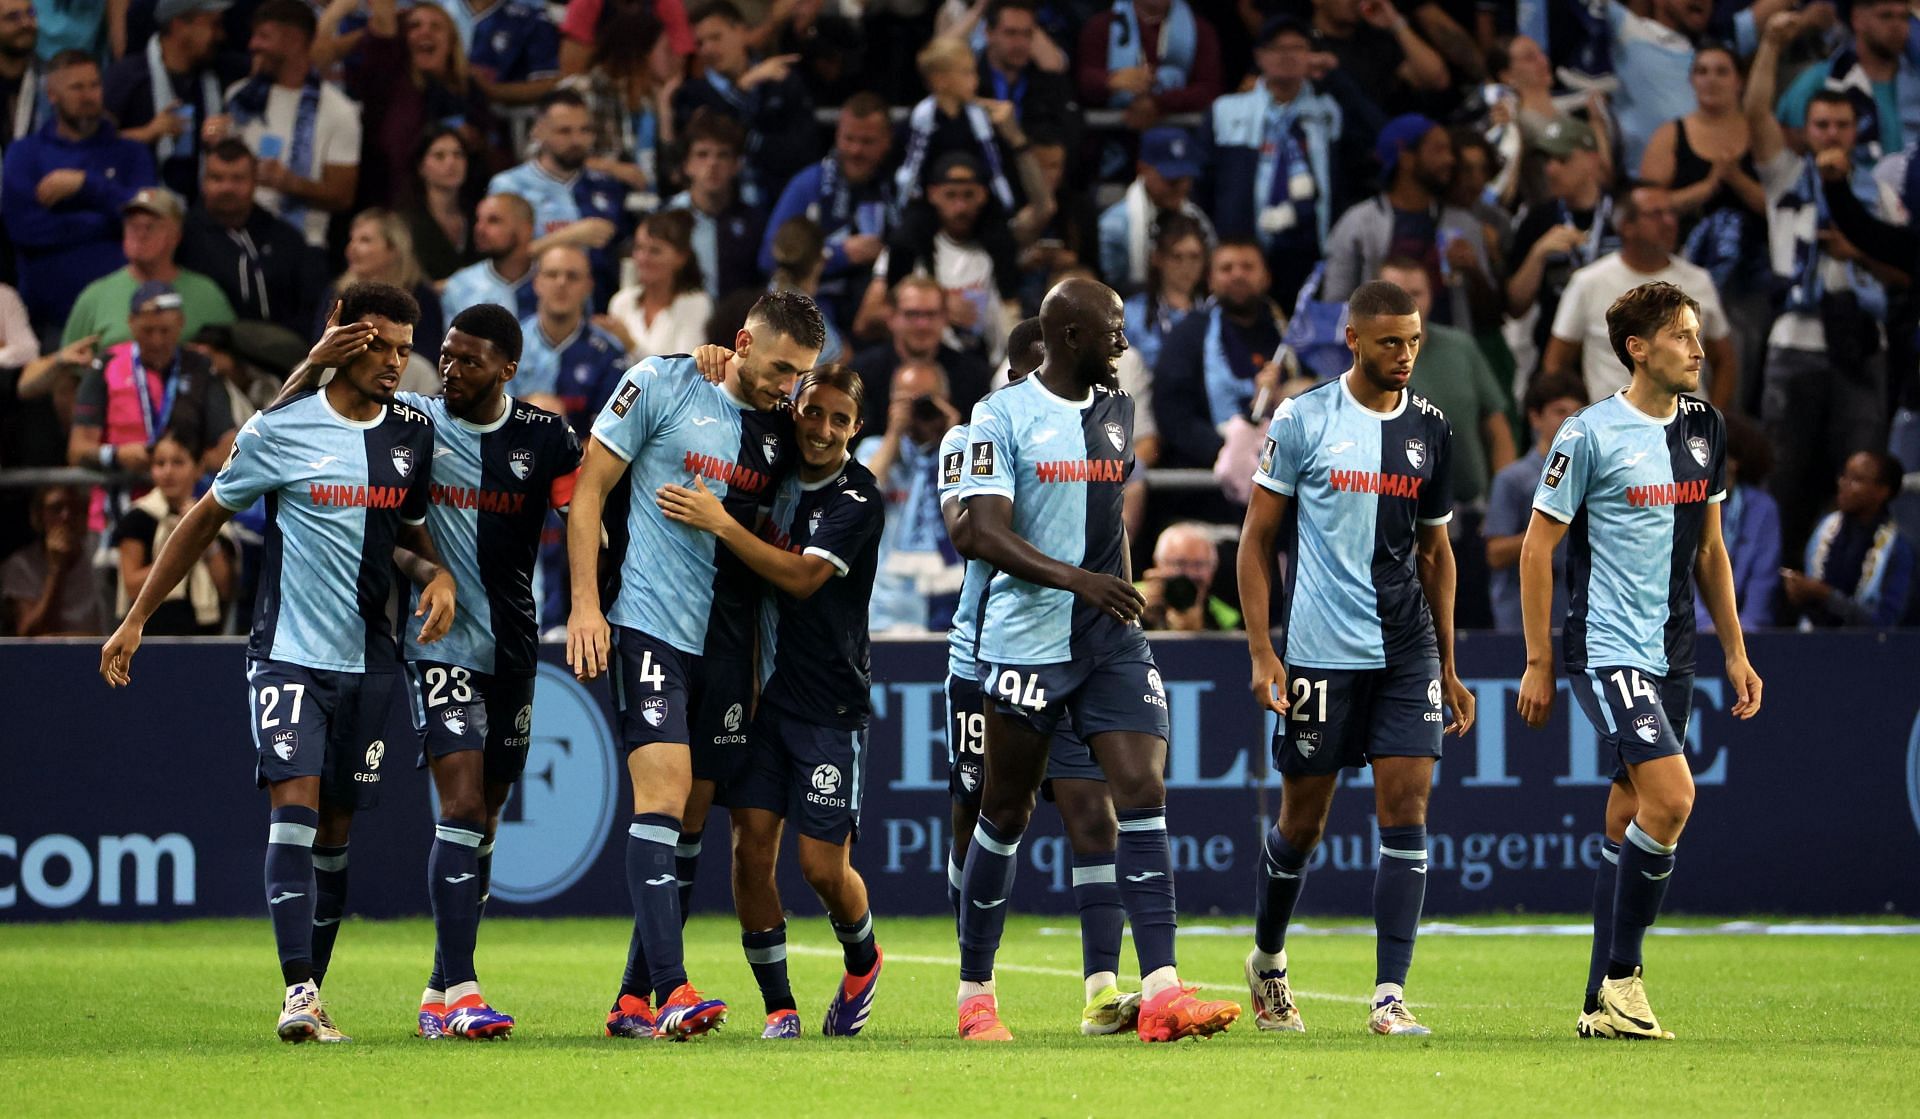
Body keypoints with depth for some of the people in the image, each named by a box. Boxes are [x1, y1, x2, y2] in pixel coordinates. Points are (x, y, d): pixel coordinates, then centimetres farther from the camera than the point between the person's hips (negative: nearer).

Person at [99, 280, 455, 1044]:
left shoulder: (414, 432, 6)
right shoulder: (280, 430, -6)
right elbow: (206, 519, 4)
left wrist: (443, 574, 1)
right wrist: (136, 620, 6)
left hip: (368, 659, 4)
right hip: (288, 655, -4)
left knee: (336, 828, 7)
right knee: (294, 803, -17)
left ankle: (312, 993, 16)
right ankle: (299, 994, -24)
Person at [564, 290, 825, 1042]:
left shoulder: (780, 429, 10)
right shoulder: (662, 384, -4)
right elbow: (589, 491, -2)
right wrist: (585, 605, -8)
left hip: (727, 641, 6)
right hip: (649, 624, -6)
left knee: (693, 813, 6)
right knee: (662, 791, -17)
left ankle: (635, 999, 13)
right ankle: (671, 988, -25)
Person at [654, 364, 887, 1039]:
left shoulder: (857, 499, -9)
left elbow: (803, 577, -19)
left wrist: (719, 524, -24)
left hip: (830, 703, -4)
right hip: (763, 691, 4)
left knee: (823, 867, -4)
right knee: (751, 849, -6)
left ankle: (862, 963, 27)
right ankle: (778, 1006, 4)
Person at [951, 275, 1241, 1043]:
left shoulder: (1117, 412, 12)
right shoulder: (1001, 416, -8)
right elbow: (986, 534, -17)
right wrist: (1078, 579, -28)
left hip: (1111, 644, 5)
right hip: (1026, 639, -5)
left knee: (1143, 793, -10)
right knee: (1006, 812, 5)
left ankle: (1160, 994, -18)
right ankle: (975, 994, 19)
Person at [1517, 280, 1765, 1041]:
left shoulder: (1703, 429, 10)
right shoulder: (1589, 434, -10)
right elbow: (1537, 546, -5)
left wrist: (1735, 651, 15)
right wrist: (1538, 662, -7)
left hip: (1671, 655, 7)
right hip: (1606, 650, -7)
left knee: (1630, 820, 7)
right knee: (1671, 795, -19)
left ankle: (1604, 1004, 11)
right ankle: (1621, 974, -8)